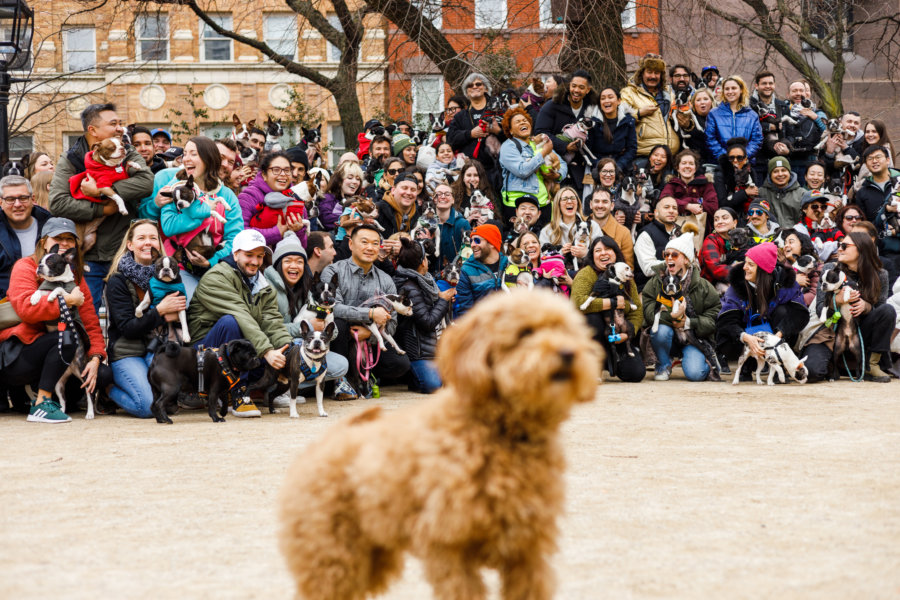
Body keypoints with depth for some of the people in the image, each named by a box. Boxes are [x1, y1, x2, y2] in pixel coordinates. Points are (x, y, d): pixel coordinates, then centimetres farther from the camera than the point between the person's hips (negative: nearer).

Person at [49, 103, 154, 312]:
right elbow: (58, 203, -13)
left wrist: (101, 191, -19)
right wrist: (102, 210, -15)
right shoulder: (70, 161, 1)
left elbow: (146, 182, -15)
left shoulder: (129, 157, 7)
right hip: (87, 258, -2)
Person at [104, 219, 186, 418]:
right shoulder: (118, 281, -6)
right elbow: (127, 328, -13)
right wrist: (159, 312, -21)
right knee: (148, 406, -24)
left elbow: (180, 315, 14)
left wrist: (171, 317, -10)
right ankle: (108, 389, 6)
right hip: (126, 353, -5)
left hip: (157, 349, 5)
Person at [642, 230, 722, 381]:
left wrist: (688, 322, -20)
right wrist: (670, 316, -29)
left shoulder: (702, 286, -2)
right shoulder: (656, 282, -1)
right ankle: (663, 366, -4)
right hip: (667, 338, 1)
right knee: (661, 330, -35)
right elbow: (648, 310, -12)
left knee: (694, 374, -25)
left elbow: (714, 316, -6)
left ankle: (705, 363, 15)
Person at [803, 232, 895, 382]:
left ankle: (871, 366, -13)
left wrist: (866, 306, -22)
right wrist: (836, 300, -27)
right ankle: (832, 365, 9)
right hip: (830, 332, -1)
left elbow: (881, 312, 0)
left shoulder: (879, 276, -1)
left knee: (888, 310, -24)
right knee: (812, 370, -31)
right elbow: (819, 308, -4)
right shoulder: (831, 269, -2)